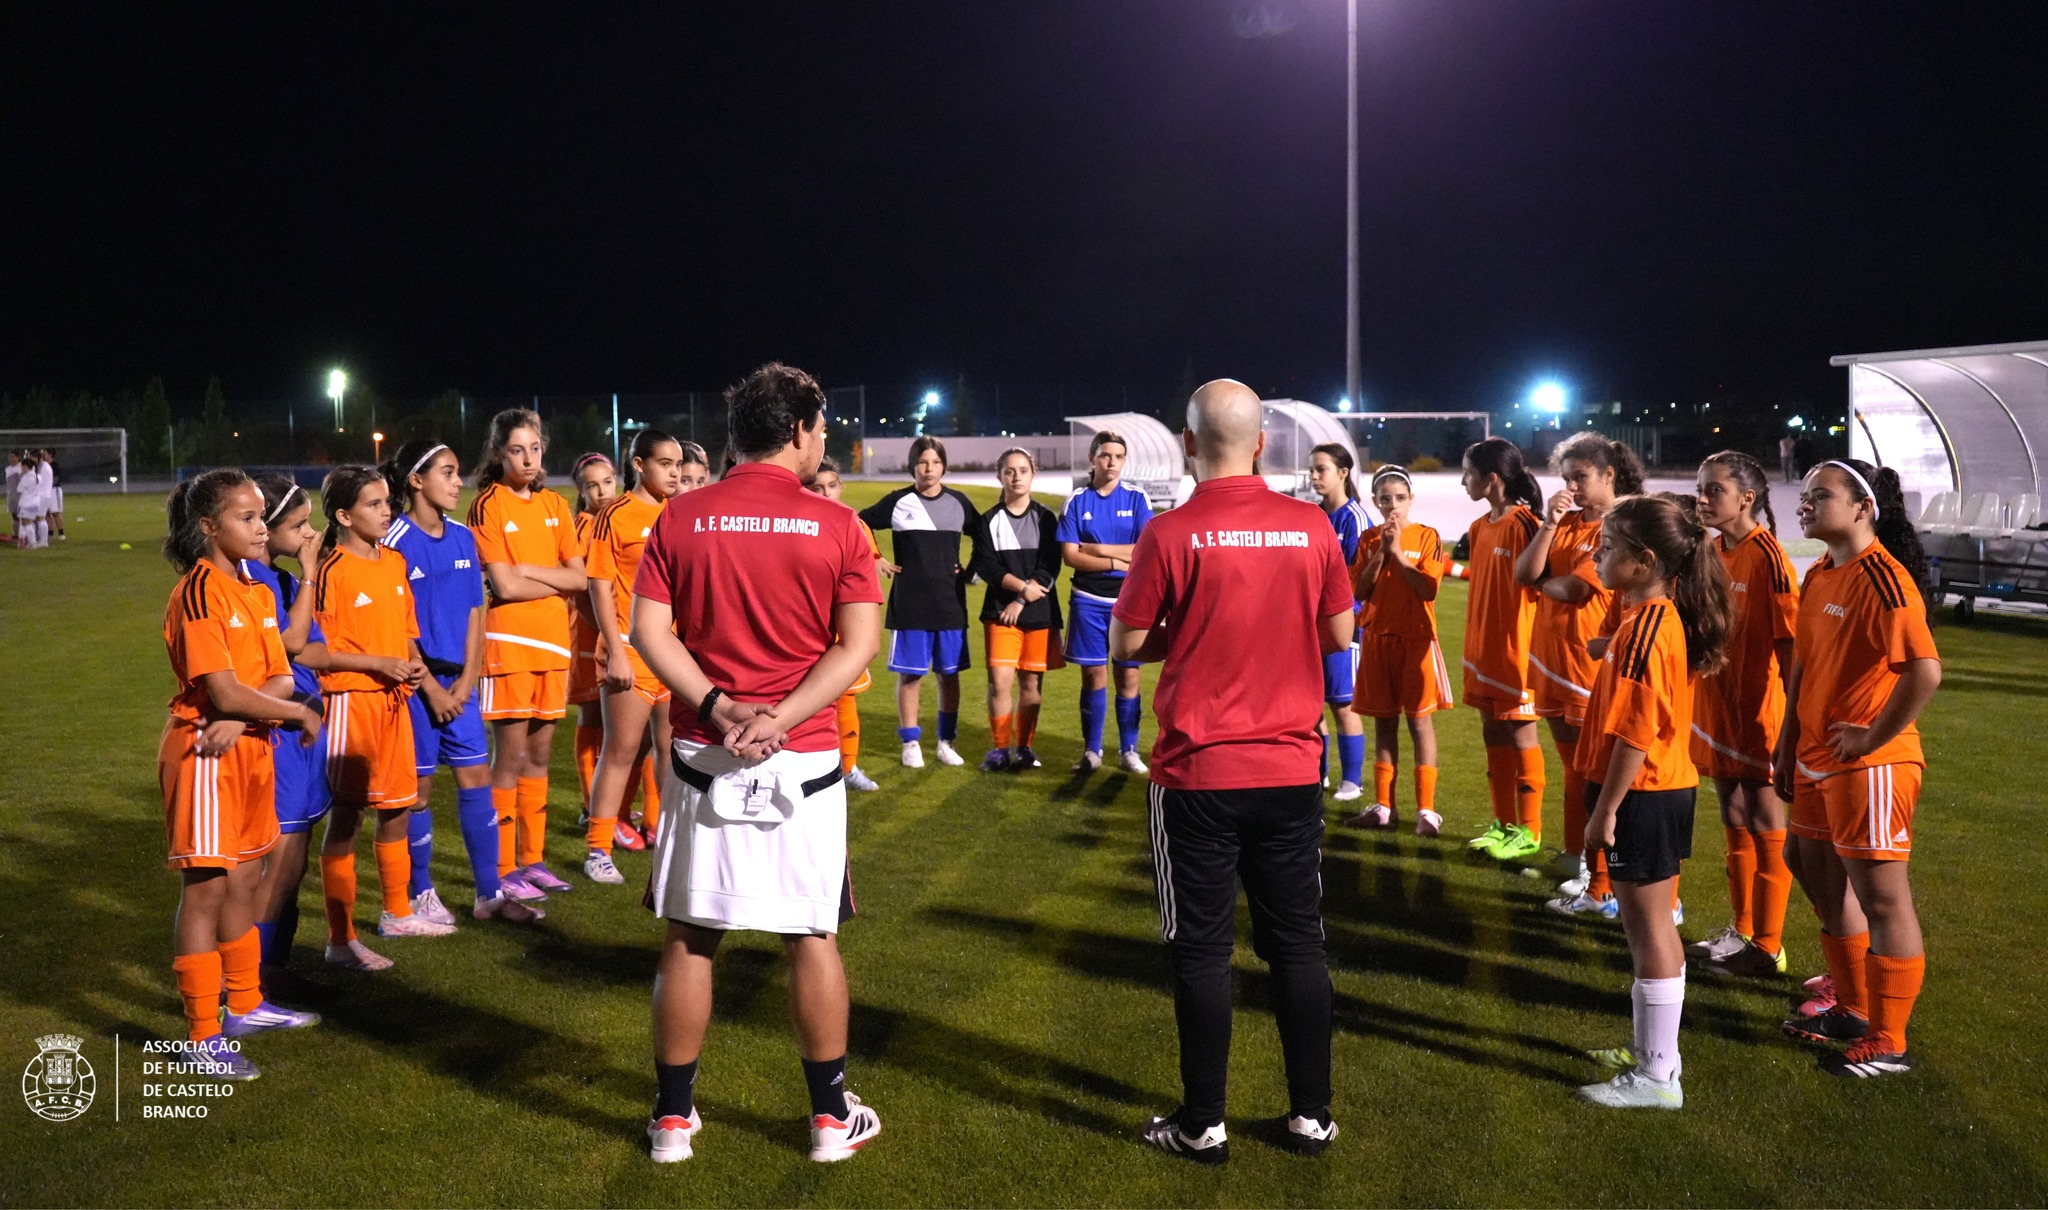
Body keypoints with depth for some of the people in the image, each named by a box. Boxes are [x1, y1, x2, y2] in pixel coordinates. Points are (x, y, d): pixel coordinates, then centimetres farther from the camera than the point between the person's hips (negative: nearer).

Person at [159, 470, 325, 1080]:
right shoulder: (199, 593, -16)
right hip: (203, 752, -8)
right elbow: (225, 692, -21)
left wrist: (241, 719, -16)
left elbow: (280, 678, 3)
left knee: (242, 882, 18)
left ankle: (246, 1005, 32)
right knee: (205, 888, -2)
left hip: (249, 747, 8)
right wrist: (301, 714, -9)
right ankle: (201, 1039, 6)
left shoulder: (256, 592, 10)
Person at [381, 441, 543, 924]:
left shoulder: (463, 537, 7)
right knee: (419, 786, 3)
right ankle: (421, 894, 17)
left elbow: (474, 613, 7)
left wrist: (466, 682, -2)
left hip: (460, 681, 5)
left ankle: (490, 893, 14)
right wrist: (431, 688, -11)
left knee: (476, 779, 6)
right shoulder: (396, 542, -9)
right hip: (416, 681, -5)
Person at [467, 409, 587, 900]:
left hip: (553, 640, 5)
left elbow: (580, 578, 3)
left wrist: (529, 570, -10)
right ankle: (503, 870, 6)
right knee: (510, 759, -2)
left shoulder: (554, 505, 10)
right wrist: (558, 581, -3)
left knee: (539, 756, 11)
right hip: (509, 642, -5)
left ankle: (532, 859, 21)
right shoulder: (489, 505, -6)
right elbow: (504, 586, -14)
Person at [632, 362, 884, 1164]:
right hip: (802, 762, -1)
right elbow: (859, 643, -11)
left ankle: (673, 1116, 20)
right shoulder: (835, 525, -4)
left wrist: (718, 708, -12)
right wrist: (779, 719, -15)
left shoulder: (680, 519, 2)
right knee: (811, 937, 10)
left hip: (703, 758, 2)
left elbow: (649, 631, -6)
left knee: (689, 938, 11)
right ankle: (832, 1116, 20)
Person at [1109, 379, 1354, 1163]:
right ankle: (1312, 1115, 21)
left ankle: (1203, 1125, 15)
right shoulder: (1310, 526, -2)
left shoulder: (1171, 534, -11)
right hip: (1292, 770, 3)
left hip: (1199, 774, -3)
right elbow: (1340, 637, 7)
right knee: (1298, 943, 13)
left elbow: (1126, 645, -3)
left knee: (1201, 950, 7)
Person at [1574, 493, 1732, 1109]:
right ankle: (1653, 1047, 31)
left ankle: (1657, 1077, 8)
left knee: (1649, 928, -1)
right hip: (1665, 787, 10)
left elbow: (1635, 734, -23)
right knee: (1651, 926, 18)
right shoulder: (1664, 618, 9)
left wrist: (1605, 808, -19)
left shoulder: (1644, 629, -21)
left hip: (1643, 794, -10)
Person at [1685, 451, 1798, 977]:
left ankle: (1767, 947, 11)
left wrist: (1793, 714, -19)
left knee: (1766, 825, 2)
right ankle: (1741, 930, 29)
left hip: (1758, 709, -8)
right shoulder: (1713, 552, 8)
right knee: (1734, 821, 17)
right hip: (1717, 706, 8)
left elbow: (1789, 641, -18)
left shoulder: (1767, 557, -17)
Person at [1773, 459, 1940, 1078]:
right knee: (1822, 879, 20)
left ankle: (1887, 1043, 12)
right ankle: (1852, 1009, 37)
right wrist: (1788, 744, 15)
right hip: (1817, 759, 10)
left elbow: (1925, 670, -28)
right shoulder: (1820, 575, 10)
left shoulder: (1882, 578, -19)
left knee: (1881, 897, 0)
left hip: (1869, 764, -10)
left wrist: (1873, 738, -19)